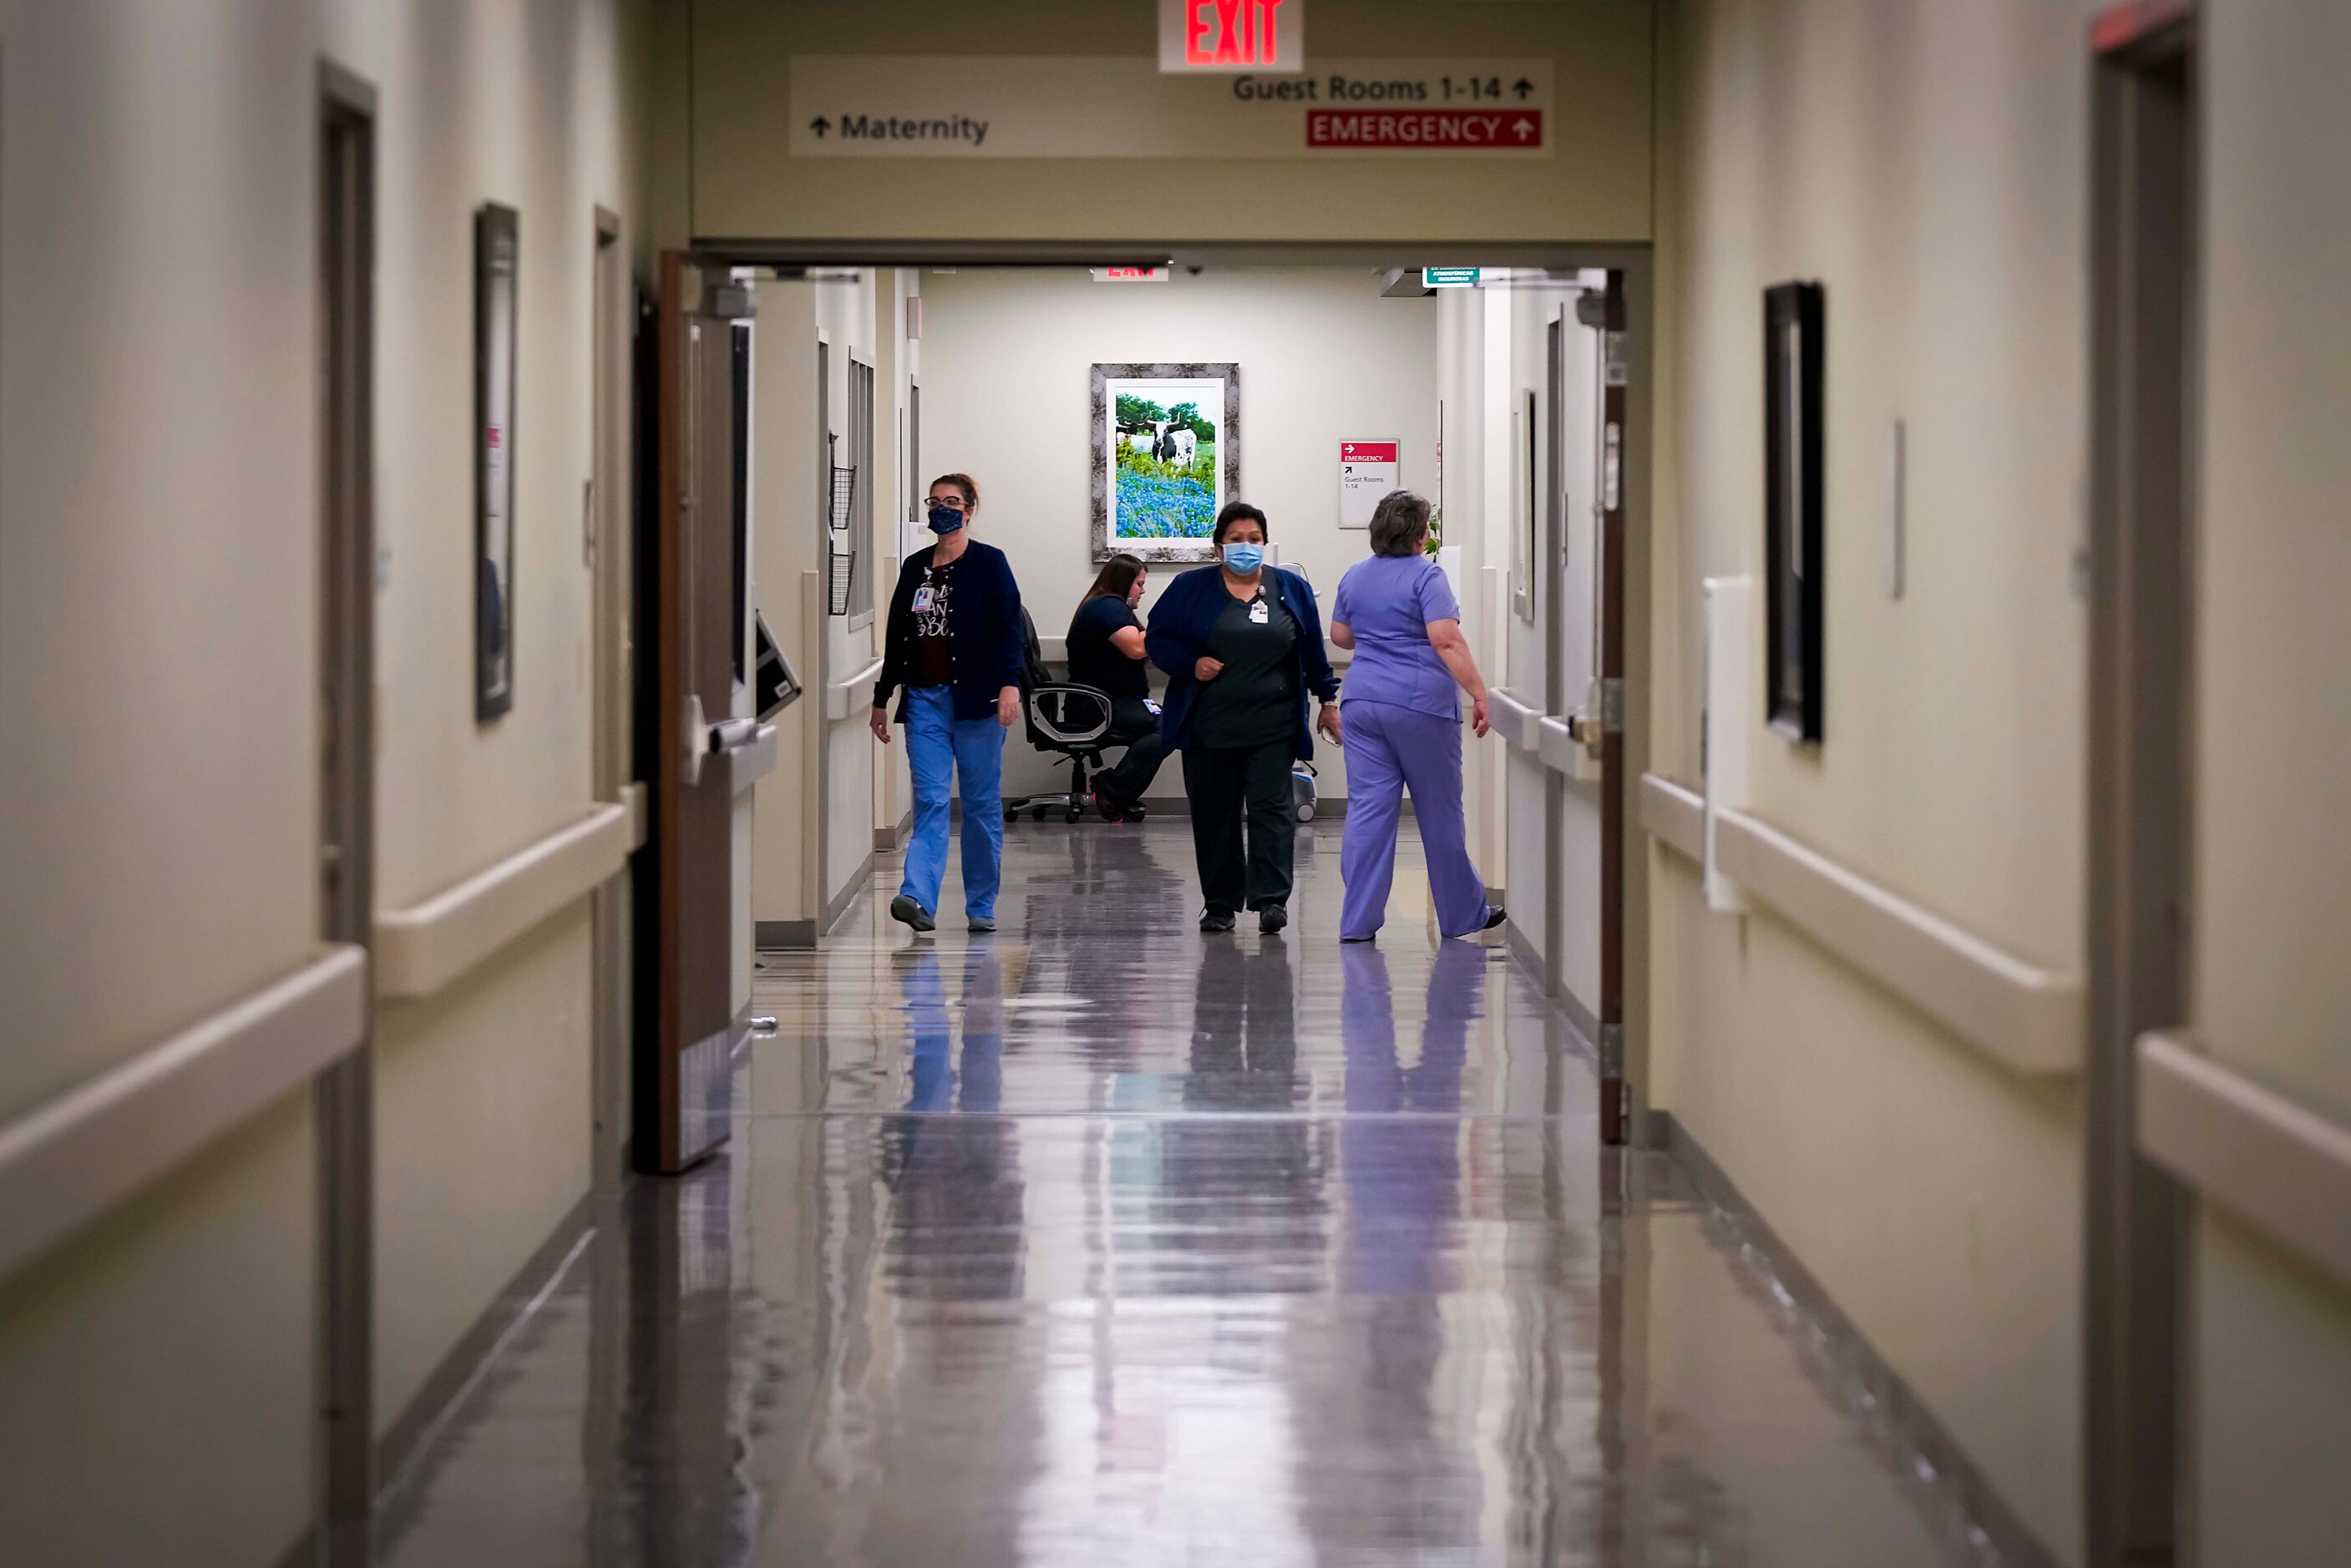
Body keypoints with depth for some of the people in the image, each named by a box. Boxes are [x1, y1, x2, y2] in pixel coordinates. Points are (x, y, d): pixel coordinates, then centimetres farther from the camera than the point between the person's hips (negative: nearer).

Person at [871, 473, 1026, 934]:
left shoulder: (989, 563, 0)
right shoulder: (915, 567, 13)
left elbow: (1009, 627, -8)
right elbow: (896, 635, 18)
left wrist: (1010, 683, -21)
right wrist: (881, 697, 19)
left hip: (975, 699, -3)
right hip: (925, 699, 3)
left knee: (981, 803, 4)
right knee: (930, 800, -7)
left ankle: (981, 905, 13)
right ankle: (919, 898, -19)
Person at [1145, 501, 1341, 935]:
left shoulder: (1291, 589, 8)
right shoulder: (1191, 589, 3)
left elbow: (1313, 650, 16)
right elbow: (1157, 639, 6)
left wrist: (1328, 700, 16)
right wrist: (1190, 664, -11)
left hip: (1272, 727, 0)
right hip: (1209, 727, 0)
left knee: (1271, 810, -9)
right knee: (1214, 815, 5)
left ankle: (1271, 899, -9)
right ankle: (1220, 903, 14)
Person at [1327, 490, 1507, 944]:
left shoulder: (1355, 577, 10)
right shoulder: (1426, 577, -10)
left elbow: (1339, 635, 22)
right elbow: (1447, 641, -18)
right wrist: (1479, 693, -17)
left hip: (1363, 699, 5)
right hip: (1421, 703, -5)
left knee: (1368, 810, 3)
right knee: (1440, 813, 6)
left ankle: (1357, 921, -1)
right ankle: (1462, 914, 17)